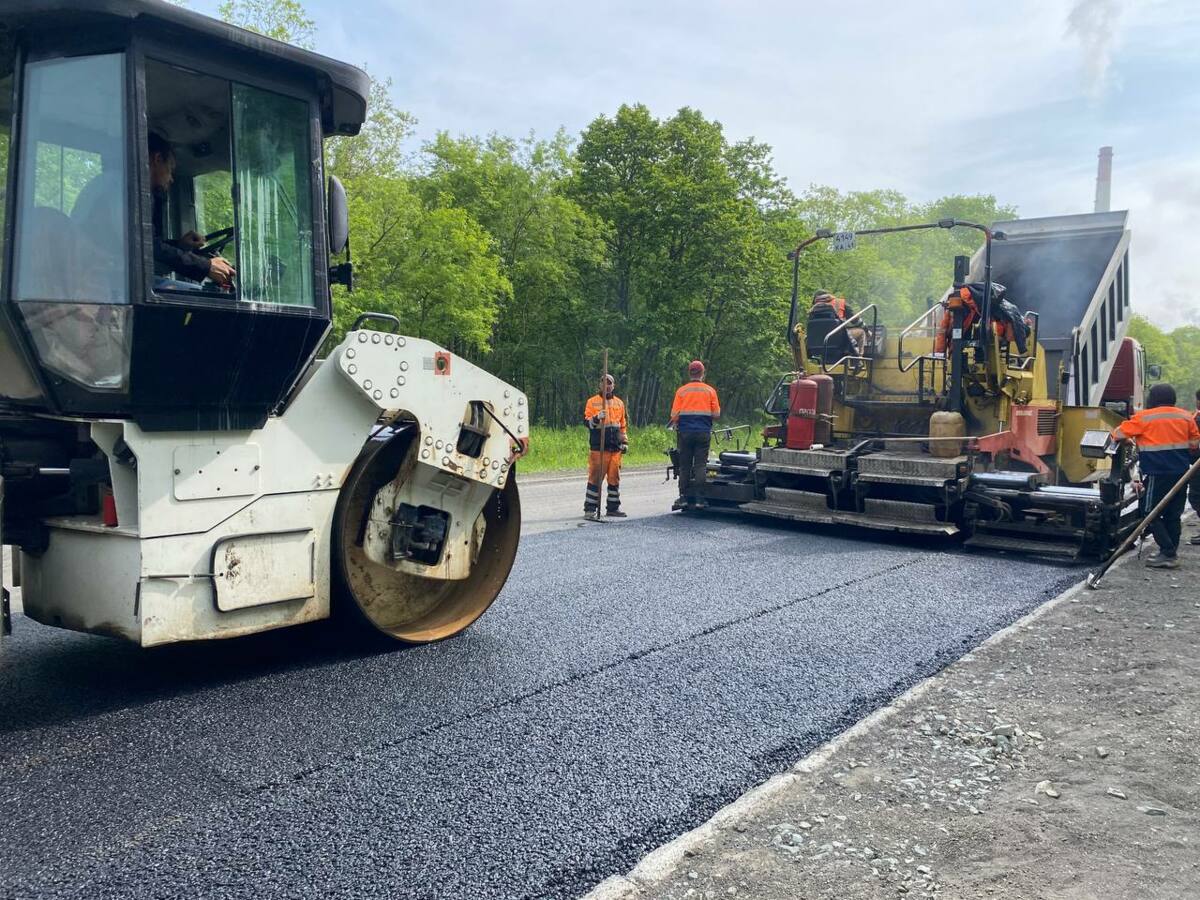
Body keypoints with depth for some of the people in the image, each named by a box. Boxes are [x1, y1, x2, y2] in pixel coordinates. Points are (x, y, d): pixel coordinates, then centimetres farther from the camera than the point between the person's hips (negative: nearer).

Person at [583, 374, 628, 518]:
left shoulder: (619, 403, 17)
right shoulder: (592, 401, 4)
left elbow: (623, 424, 23)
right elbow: (587, 421, -3)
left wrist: (625, 441, 18)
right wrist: (597, 418, -21)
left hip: (615, 447, 4)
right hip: (598, 447, -4)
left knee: (614, 477, 6)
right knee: (595, 477, -5)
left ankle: (613, 507, 14)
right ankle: (590, 508, 0)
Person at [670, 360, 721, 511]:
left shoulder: (681, 391, 1)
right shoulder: (709, 390, 3)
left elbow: (674, 415, -3)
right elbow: (716, 415, 1)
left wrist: (675, 426, 16)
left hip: (685, 432, 0)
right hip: (703, 432, 0)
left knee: (684, 466, 7)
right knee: (700, 465, 2)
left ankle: (683, 497, 6)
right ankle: (698, 499, -3)